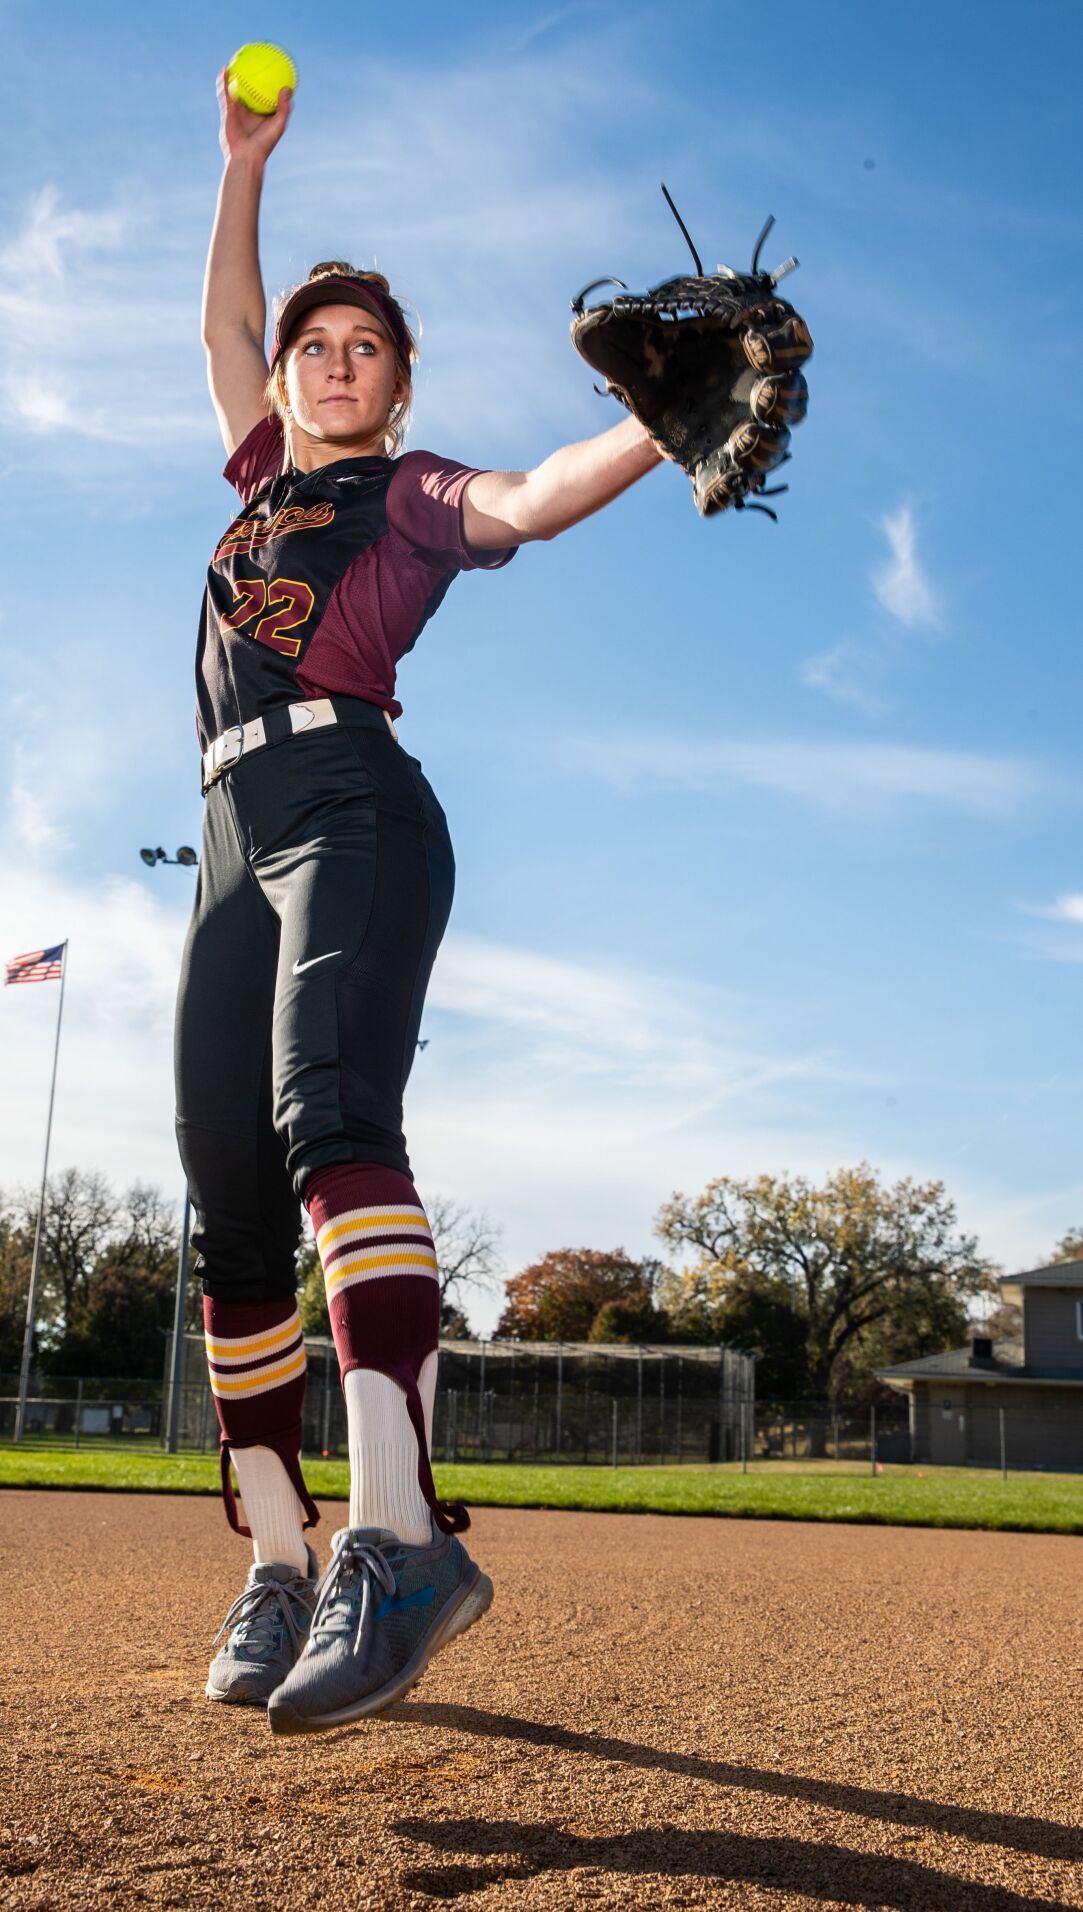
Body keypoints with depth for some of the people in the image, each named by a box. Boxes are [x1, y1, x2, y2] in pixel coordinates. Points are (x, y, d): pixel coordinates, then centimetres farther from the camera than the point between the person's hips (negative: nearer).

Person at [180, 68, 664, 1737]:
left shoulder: (415, 490, 13)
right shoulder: (265, 471, 31)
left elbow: (530, 502, -8)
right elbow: (227, 320, 41)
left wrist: (666, 427, -24)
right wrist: (247, 160, 40)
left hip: (352, 803, -6)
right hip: (234, 843, 7)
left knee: (329, 1115, -31)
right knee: (229, 1204, -4)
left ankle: (400, 1535, -45)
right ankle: (276, 1569, -2)